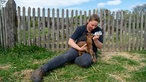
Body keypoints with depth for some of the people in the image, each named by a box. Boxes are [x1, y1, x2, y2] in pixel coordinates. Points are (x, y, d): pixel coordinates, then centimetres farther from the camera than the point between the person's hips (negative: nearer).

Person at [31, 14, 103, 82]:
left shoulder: (99, 30, -3)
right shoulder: (80, 29, -3)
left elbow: (100, 47, 0)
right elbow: (70, 41, -8)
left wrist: (95, 40, -21)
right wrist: (79, 48, -25)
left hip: (90, 52, 0)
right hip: (78, 49, 0)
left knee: (85, 62, -39)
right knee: (66, 55, -35)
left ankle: (72, 59, -10)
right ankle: (42, 69, -48)